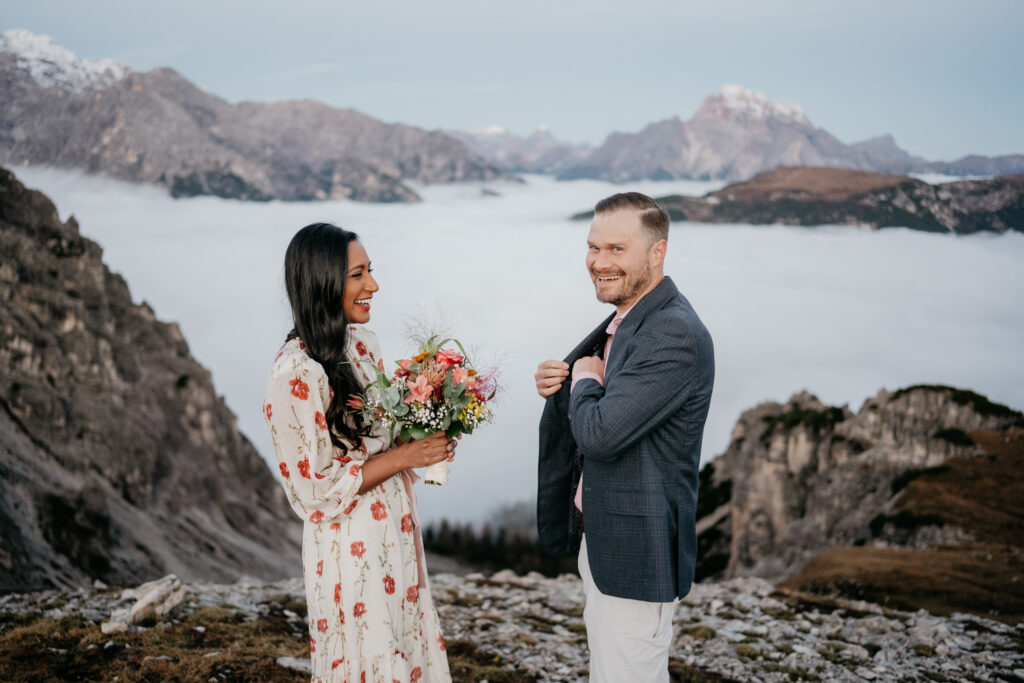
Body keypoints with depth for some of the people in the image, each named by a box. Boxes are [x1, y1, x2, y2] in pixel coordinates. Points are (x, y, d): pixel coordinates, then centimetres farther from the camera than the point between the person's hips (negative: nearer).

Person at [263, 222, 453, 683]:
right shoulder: (295, 374, -22)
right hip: (350, 550, -8)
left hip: (395, 536, 8)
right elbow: (314, 492, -19)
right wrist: (403, 457, -18)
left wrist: (426, 433, -3)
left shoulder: (361, 341, 2)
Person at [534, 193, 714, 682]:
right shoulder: (627, 319, 8)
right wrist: (558, 385, -2)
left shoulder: (675, 335, -24)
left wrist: (584, 377, -10)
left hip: (636, 556, -10)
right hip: (601, 540, 10)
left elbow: (601, 433, -30)